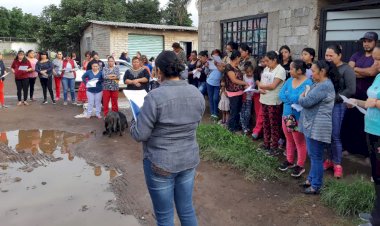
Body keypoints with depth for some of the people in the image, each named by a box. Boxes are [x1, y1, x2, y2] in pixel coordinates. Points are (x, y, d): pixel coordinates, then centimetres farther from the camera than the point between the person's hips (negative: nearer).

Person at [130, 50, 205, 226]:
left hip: (160, 163, -5)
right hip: (189, 159, 5)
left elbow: (139, 135, -16)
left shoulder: (155, 96, -21)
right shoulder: (196, 93, -3)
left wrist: (134, 124, 4)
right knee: (187, 210, 22)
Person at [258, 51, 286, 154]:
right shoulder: (266, 69, 11)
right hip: (264, 100, 7)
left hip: (274, 102, -7)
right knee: (265, 123, 15)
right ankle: (266, 144, 28)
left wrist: (261, 86, -6)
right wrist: (260, 89, -11)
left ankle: (274, 147, 11)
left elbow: (273, 86, -19)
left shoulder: (280, 70, -13)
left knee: (274, 124, 1)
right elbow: (261, 82, 11)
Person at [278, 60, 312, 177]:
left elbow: (298, 99, -28)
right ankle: (289, 161, 35)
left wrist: (287, 96, -11)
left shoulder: (307, 83, -18)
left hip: (298, 118, -7)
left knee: (300, 142, 6)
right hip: (286, 115, 7)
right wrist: (293, 100, -17)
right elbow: (281, 95, -3)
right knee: (289, 140, 20)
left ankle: (300, 166, 20)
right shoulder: (289, 80, 5)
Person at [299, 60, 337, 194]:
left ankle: (315, 186, 10)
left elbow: (306, 102, -21)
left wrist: (301, 97, -1)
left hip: (317, 127, -10)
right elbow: (308, 97, 18)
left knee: (316, 157, -1)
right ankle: (311, 179, 32)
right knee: (312, 155, 19)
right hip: (312, 125, 10)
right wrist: (304, 96, -3)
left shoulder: (324, 86, -19)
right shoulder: (319, 84, 16)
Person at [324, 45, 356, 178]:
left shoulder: (346, 69, -6)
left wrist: (334, 98, -16)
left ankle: (337, 164, 15)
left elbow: (351, 90, -12)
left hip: (337, 106, -5)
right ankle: (330, 159, 23)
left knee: (335, 136, 1)